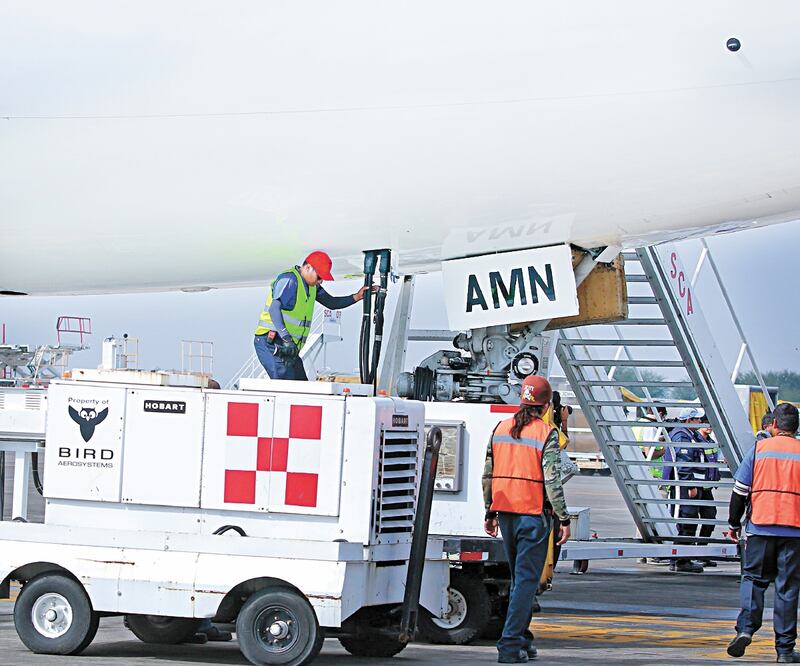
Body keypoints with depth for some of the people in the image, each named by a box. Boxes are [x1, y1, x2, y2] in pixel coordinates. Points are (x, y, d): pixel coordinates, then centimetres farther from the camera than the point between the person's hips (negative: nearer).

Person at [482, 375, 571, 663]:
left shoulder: (500, 429, 8)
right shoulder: (546, 434, -9)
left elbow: (488, 475, 10)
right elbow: (551, 480, -14)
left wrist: (490, 513, 17)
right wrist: (564, 518, -8)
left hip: (505, 512, 6)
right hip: (533, 513, -6)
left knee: (519, 577, 18)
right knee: (527, 579, -3)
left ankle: (521, 639, 23)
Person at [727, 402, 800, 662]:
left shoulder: (759, 448, 3)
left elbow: (740, 491, 3)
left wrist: (734, 524, 13)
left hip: (761, 527, 0)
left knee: (753, 578, 10)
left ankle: (746, 628, -11)